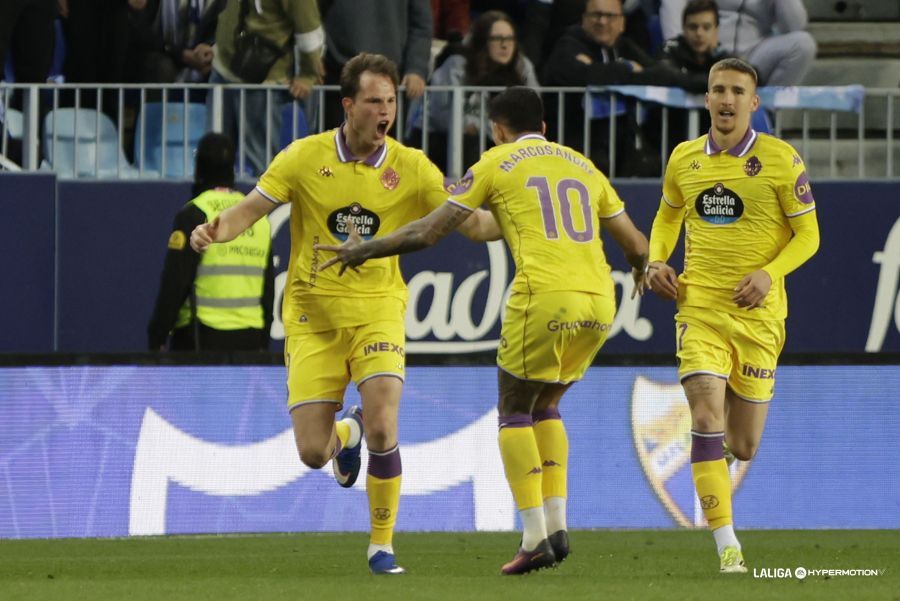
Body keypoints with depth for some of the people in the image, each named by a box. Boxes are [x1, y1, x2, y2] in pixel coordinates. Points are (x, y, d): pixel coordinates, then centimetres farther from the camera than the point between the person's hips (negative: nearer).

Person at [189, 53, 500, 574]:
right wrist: (215, 231, -24)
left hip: (377, 310, 0)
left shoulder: (410, 168, -2)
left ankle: (382, 545, 0)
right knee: (312, 452, -4)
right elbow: (251, 208, -3)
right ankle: (346, 434, 37)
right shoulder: (306, 157, -4)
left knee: (382, 428, -20)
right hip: (313, 315, 0)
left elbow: (471, 223, -2)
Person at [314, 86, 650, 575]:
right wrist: (640, 271, 48)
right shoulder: (583, 166, 22)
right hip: (599, 303, 5)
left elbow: (428, 232, 6)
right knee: (545, 406, 23)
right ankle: (556, 525, 10)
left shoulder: (496, 164, 9)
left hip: (544, 297, -5)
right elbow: (636, 246, 24)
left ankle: (535, 536, -1)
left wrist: (364, 250, 20)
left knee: (515, 411, 10)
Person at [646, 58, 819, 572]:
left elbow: (808, 234, -1)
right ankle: (727, 544, -16)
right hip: (699, 306, 1)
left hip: (757, 312, -1)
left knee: (743, 447, 6)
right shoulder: (685, 159, 4)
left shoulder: (781, 160, -5)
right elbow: (668, 215, 23)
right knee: (706, 418, -19)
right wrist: (657, 261, 4)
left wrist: (768, 273, -18)